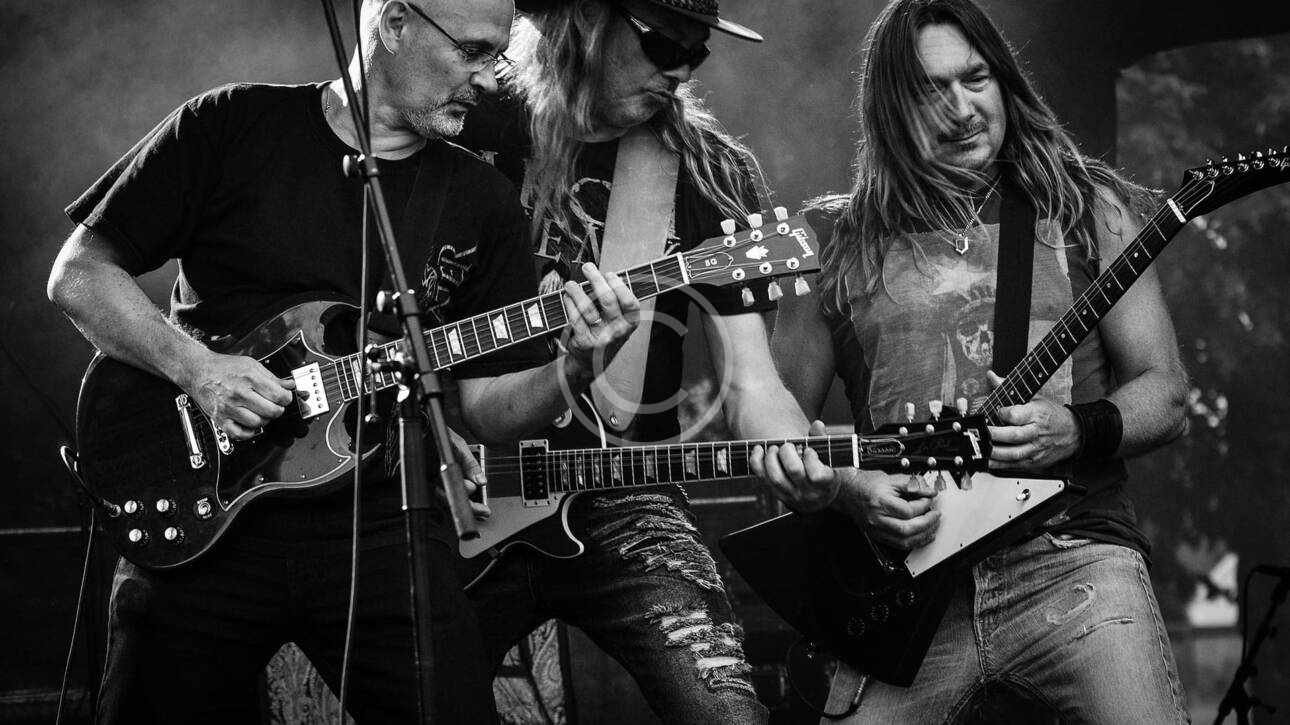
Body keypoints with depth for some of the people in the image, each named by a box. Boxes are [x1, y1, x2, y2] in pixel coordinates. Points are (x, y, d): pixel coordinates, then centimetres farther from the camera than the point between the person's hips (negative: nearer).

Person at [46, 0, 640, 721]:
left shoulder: (482, 201, 8)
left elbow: (487, 404, 7)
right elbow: (78, 274, 2)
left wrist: (575, 369, -13)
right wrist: (196, 367, -13)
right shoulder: (231, 127, 0)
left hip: (381, 522, 2)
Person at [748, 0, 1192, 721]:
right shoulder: (839, 245, 11)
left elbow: (1165, 391, 10)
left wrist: (1079, 432, -10)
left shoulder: (1087, 209, 11)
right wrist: (847, 487, -4)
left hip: (1070, 552, -1)